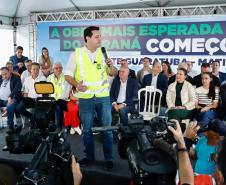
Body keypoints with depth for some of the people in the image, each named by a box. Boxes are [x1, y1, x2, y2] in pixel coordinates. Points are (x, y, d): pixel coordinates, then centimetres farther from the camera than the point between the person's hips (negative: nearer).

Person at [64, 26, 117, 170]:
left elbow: (113, 73, 10)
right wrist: (76, 85, -18)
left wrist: (111, 66, -11)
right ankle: (89, 156, 27)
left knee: (107, 129, 4)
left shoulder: (103, 52, 4)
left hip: (103, 96, 1)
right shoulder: (77, 54, -3)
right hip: (85, 97, -1)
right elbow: (68, 75, 0)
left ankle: (109, 159, 15)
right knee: (87, 129, 11)